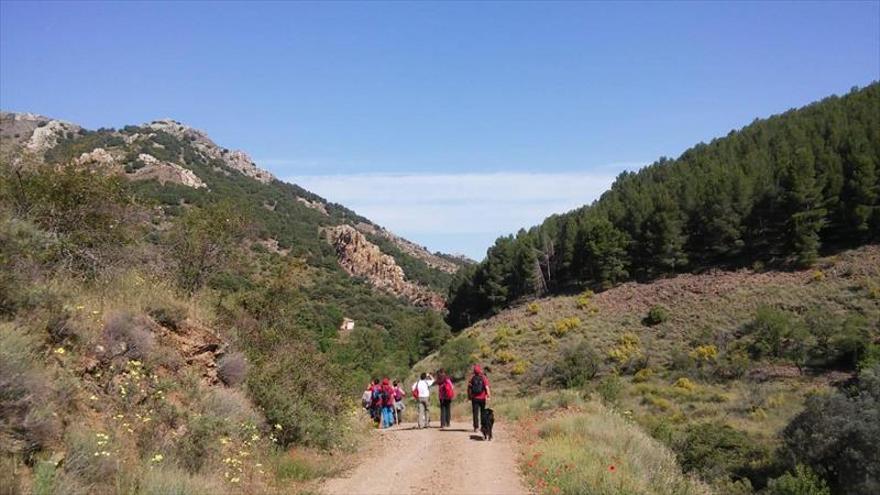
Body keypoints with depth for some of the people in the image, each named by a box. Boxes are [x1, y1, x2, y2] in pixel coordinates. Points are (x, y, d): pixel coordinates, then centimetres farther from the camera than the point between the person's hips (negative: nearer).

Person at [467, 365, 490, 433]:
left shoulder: (472, 378, 1)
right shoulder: (484, 378, -6)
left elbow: (469, 388, 1)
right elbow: (487, 387, -13)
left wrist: (469, 396, 11)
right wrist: (488, 396, -10)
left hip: (474, 398, 1)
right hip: (482, 398, -1)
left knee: (475, 413, 2)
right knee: (483, 413, 13)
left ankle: (476, 427, -4)